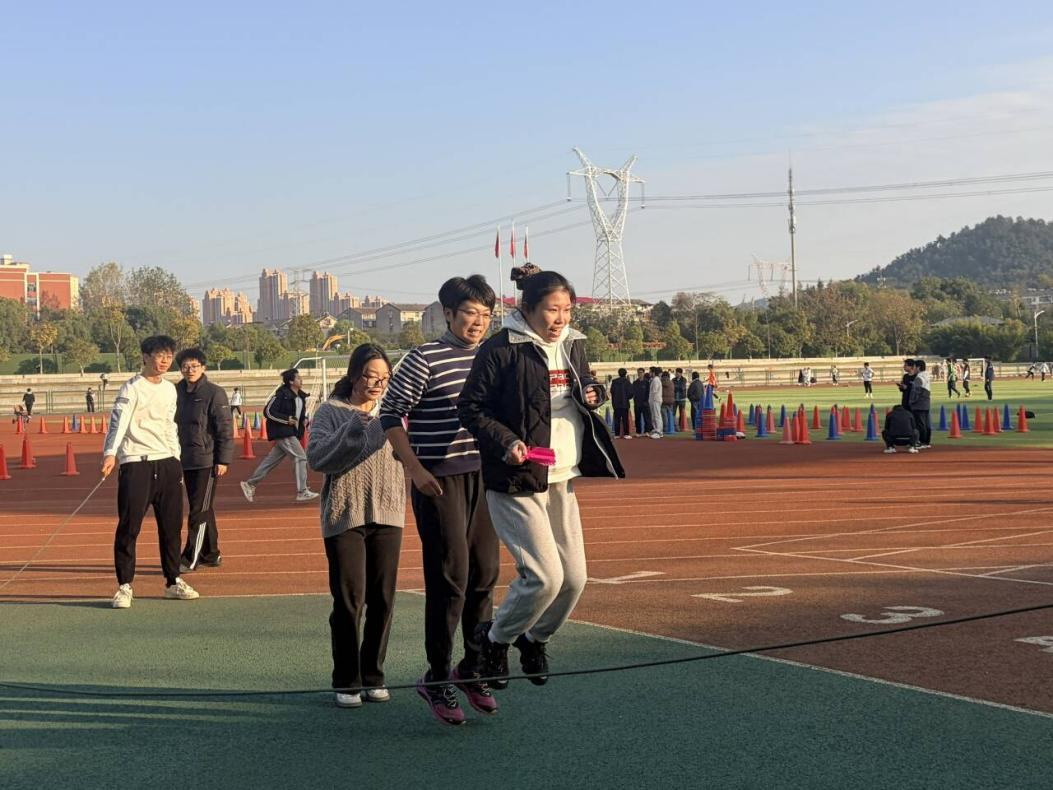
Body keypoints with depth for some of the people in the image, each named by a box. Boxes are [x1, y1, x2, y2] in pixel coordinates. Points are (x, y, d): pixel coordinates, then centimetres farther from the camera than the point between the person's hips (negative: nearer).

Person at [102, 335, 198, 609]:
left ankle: (173, 581, 21)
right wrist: (110, 453, -35)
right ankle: (125, 586, 1)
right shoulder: (131, 388, -7)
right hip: (135, 463, -6)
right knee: (128, 526, -6)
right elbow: (118, 421, -20)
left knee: (172, 525, 10)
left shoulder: (169, 389, 15)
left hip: (167, 463, 7)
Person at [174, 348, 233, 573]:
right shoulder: (177, 392, 8)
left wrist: (223, 460, -13)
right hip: (186, 460, 6)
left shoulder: (215, 393, -8)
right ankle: (211, 554, 24)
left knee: (200, 510, -6)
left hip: (207, 461, -6)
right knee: (203, 509, 14)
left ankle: (190, 559, -4)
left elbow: (225, 429, -9)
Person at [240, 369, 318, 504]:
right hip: (282, 432, -9)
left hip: (292, 433, 9)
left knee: (271, 461, 13)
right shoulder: (282, 394, -14)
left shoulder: (301, 396, 11)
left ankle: (250, 484, 23)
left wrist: (305, 419, 4)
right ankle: (302, 492, -8)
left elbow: (301, 412, 26)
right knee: (300, 457, -11)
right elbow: (268, 411, -15)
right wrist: (286, 419, -20)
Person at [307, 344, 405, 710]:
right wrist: (356, 427, -21)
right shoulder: (331, 412, 1)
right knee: (349, 599, -3)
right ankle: (346, 682, 7)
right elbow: (316, 457, -13)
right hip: (344, 516, -3)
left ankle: (373, 676, 17)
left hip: (387, 515, 4)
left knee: (382, 598, 6)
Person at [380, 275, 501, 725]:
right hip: (439, 480, -6)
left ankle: (473, 669, 25)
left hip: (484, 477, 6)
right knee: (450, 578, -7)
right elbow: (391, 414, -8)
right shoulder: (425, 359, -9)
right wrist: (414, 469, -15)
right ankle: (437, 679, 6)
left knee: (485, 575, 9)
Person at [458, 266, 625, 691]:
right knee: (544, 576, -13)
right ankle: (494, 639, 14)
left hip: (563, 480, 7)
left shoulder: (574, 344, 10)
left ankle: (534, 639, 33)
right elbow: (470, 407, -10)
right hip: (516, 482, -7)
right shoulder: (500, 349, -12)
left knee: (574, 577, 6)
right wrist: (506, 442, -22)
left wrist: (594, 394, 3)